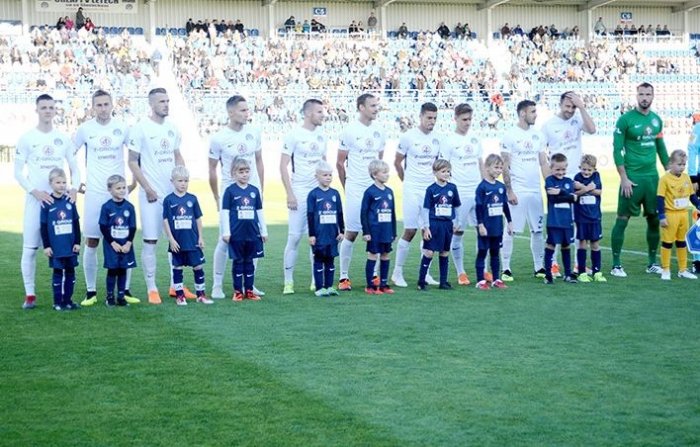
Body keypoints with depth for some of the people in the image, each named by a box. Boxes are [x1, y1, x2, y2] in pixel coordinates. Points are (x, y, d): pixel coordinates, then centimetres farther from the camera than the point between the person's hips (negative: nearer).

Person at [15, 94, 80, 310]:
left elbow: (74, 168, 13)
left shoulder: (63, 138, 7)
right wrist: (35, 192, -13)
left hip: (60, 199, 2)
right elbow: (18, 172, -1)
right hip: (36, 198, -2)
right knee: (30, 247, -3)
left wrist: (73, 189, -5)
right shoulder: (27, 138, -1)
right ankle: (29, 294, 4)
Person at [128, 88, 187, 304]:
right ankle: (152, 289, 5)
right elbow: (132, 161, -7)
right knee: (150, 241, -2)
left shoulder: (172, 128, 10)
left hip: (174, 192, 6)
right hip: (152, 193, -6)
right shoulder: (140, 128, -7)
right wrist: (147, 188, -12)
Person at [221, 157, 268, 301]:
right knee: (238, 262, 4)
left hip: (252, 234, 3)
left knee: (249, 262, 9)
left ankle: (249, 290, 15)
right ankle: (237, 291, 10)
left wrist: (264, 231, 14)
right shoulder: (230, 191, -3)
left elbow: (259, 212, 13)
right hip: (236, 234, -3)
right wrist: (226, 232, -7)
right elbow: (225, 212, -3)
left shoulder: (254, 190, 7)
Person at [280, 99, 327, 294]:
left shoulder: (321, 136, 11)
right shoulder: (294, 135, -7)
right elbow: (283, 166, -7)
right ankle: (288, 281, 3)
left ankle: (316, 280, 13)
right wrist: (289, 193, -13)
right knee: (294, 236, -4)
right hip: (299, 194, -5)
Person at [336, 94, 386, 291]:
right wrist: (348, 187, 5)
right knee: (351, 233, -3)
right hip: (355, 190, -5)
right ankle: (343, 277, 4)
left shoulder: (379, 131, 9)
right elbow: (340, 163, 0)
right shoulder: (350, 131, -6)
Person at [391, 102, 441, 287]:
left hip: (430, 190, 5)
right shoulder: (409, 137, -7)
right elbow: (397, 162, 2)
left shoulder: (436, 139, 7)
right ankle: (397, 273, 5)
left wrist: (436, 182, 11)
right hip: (412, 190, -5)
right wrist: (408, 181, 8)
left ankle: (425, 273, 13)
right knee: (410, 231, -5)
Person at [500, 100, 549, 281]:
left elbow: (543, 163, 14)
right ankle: (506, 268, 3)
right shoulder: (510, 136, -6)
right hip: (517, 191, -6)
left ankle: (539, 267, 19)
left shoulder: (538, 135, 11)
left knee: (538, 230, 10)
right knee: (510, 230, -3)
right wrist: (509, 191, -13)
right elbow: (505, 166, -8)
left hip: (535, 191, 6)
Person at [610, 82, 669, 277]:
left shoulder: (656, 119, 10)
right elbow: (617, 150, -9)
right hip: (632, 177, -6)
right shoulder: (626, 119, -7)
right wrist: (624, 178, -14)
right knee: (623, 219, -4)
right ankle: (616, 265, 1)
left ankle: (652, 263, 22)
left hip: (652, 176, 6)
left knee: (654, 219, 10)